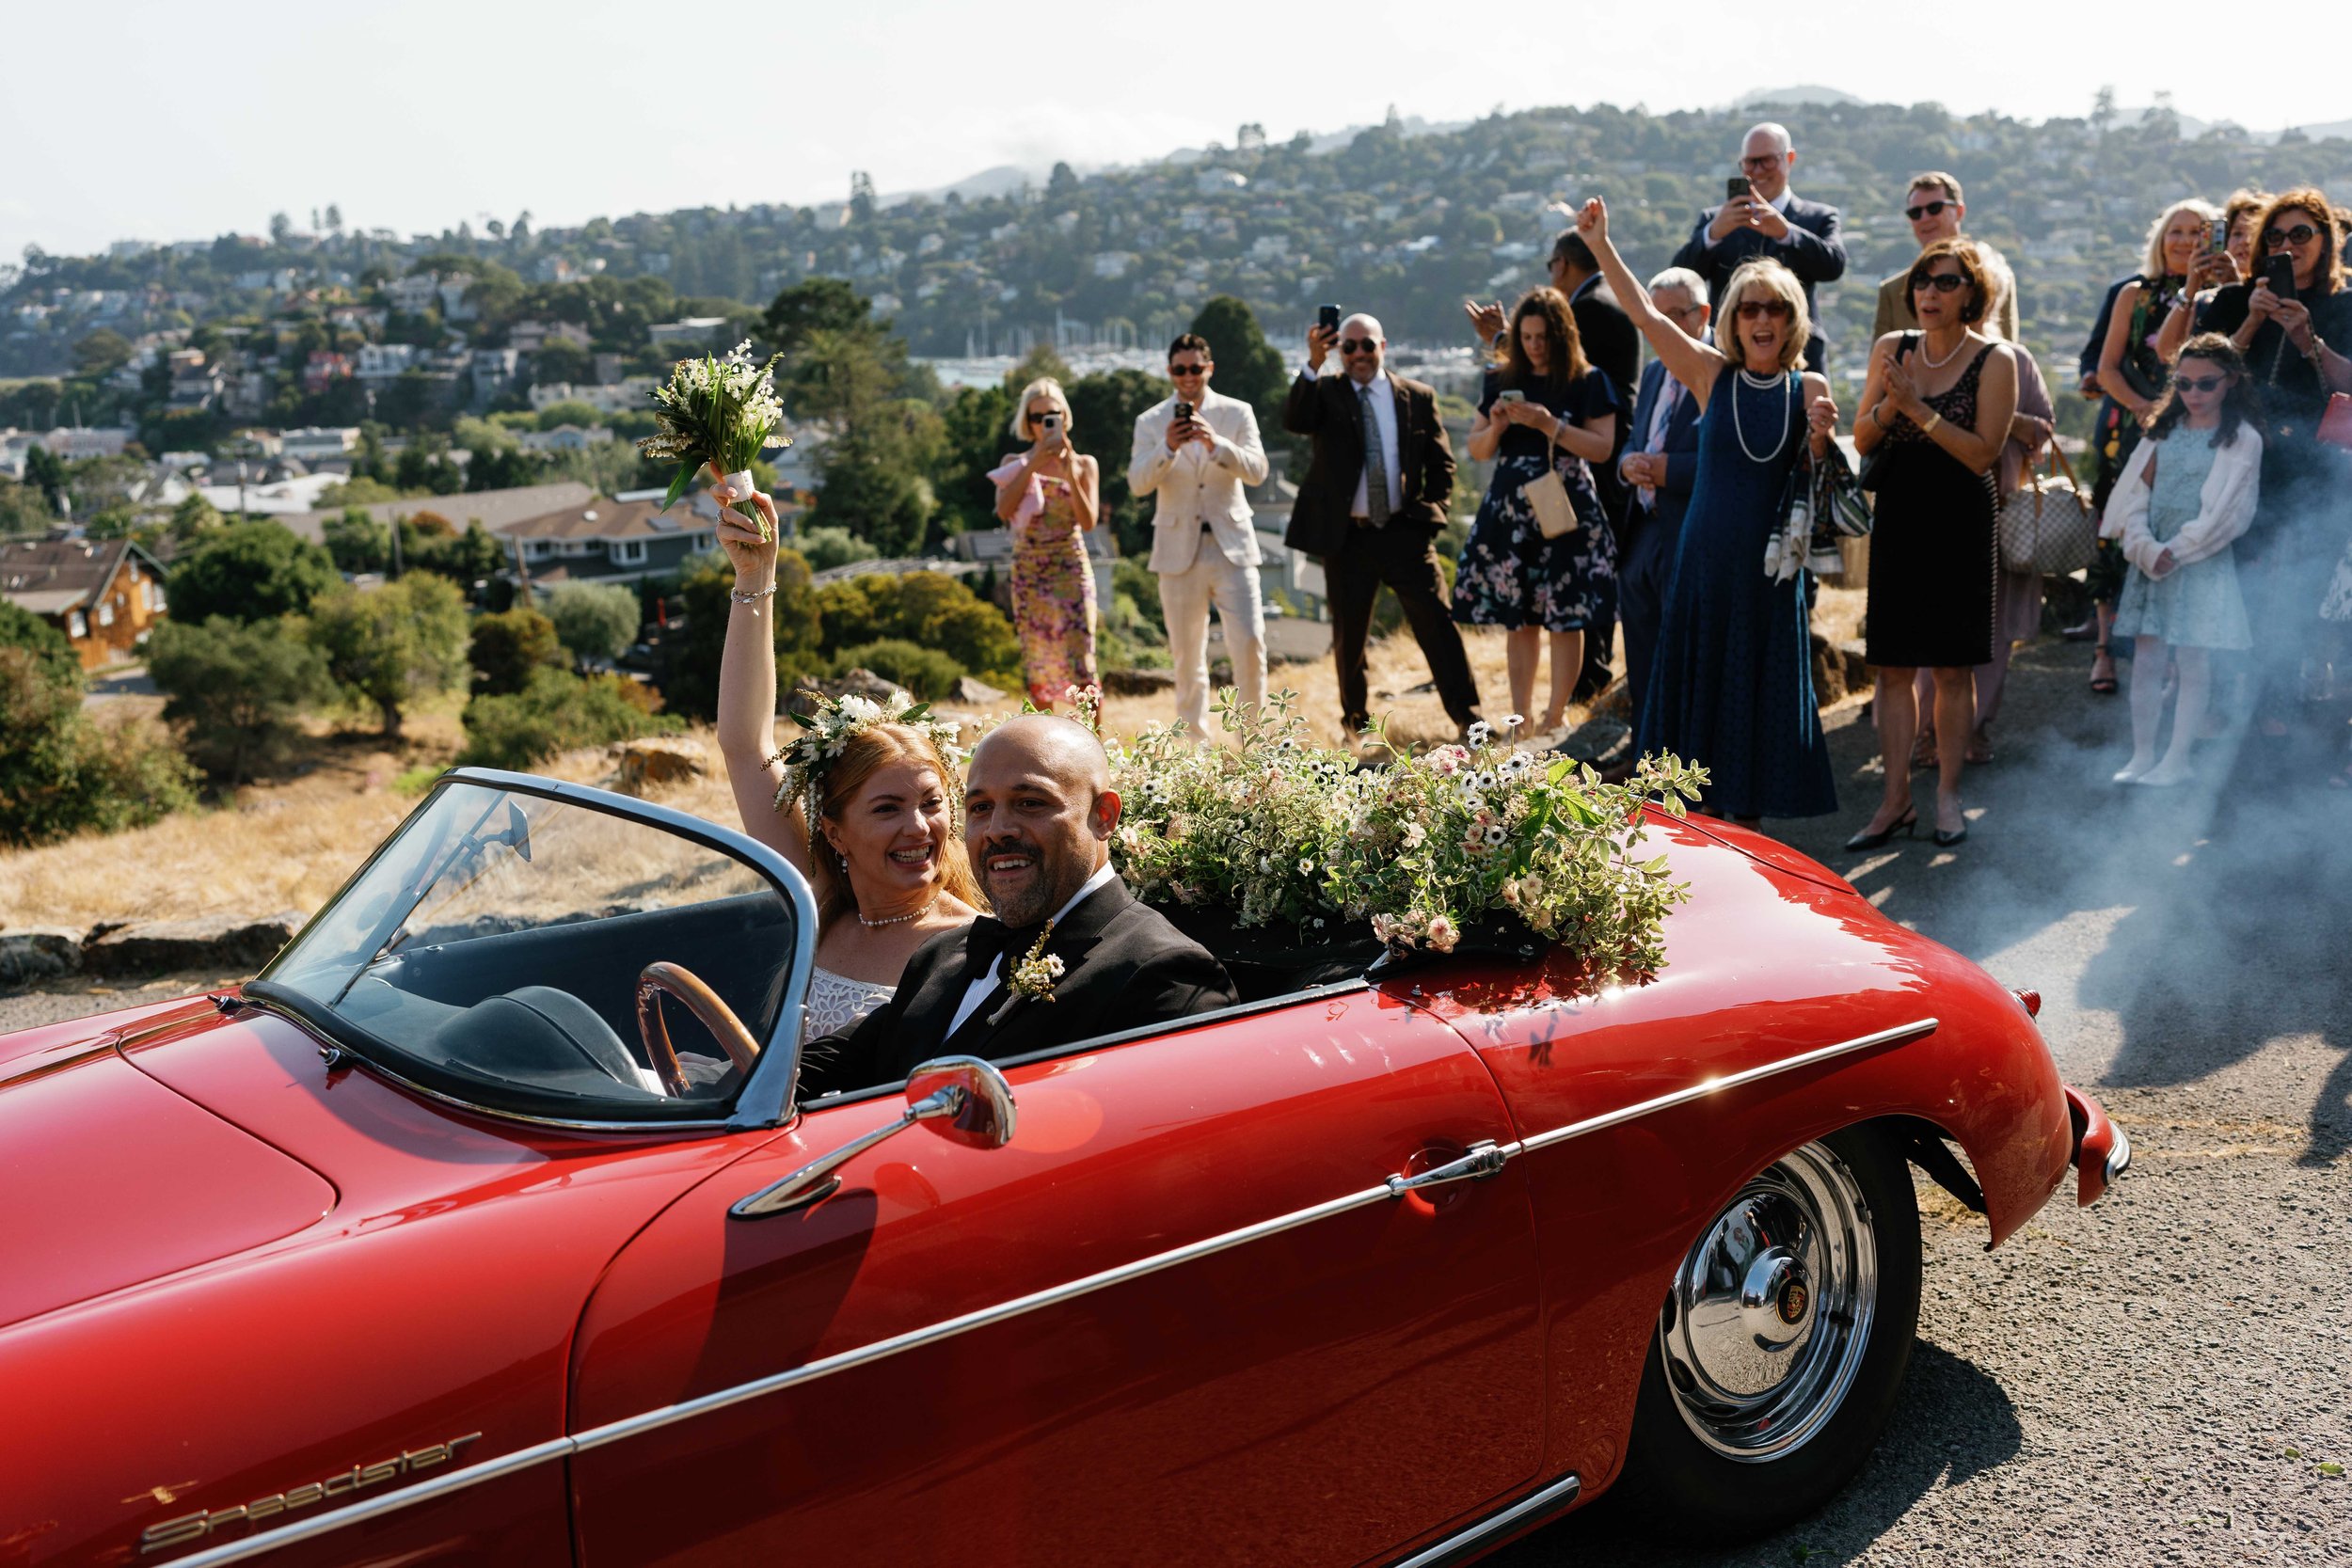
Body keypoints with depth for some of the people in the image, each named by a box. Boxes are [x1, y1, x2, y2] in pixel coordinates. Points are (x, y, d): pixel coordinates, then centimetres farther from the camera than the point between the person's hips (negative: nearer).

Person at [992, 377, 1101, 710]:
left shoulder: (1084, 464, 4)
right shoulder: (1014, 464, 7)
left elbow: (1089, 523, -6)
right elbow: (1004, 510, -11)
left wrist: (1070, 474, -15)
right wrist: (1032, 466, -15)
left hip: (1071, 570, -2)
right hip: (1028, 572, 2)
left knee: (1080, 659, -10)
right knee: (1037, 661, 4)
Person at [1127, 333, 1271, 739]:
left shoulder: (1238, 413, 4)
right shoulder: (1151, 422, 4)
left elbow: (1257, 471, -9)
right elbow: (1137, 484, -8)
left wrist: (1215, 443, -25)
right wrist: (1167, 448, -25)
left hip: (1231, 545, 0)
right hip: (1179, 550, 1)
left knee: (1249, 642, -9)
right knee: (1187, 655, 6)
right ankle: (1196, 743, 18)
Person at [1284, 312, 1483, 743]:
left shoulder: (1418, 397, 7)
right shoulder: (1324, 391, 3)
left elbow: (1441, 461, 13)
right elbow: (1293, 421, -18)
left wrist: (1432, 509, -2)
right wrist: (1314, 363, -29)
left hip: (1405, 531, 0)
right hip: (1347, 537, 0)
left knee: (1436, 622, -6)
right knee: (1349, 634, 8)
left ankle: (1467, 716, -2)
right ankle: (1356, 720, 25)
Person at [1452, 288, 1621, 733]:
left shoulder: (1588, 382, 1)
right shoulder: (1501, 380, 11)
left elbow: (1603, 448, -7)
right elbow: (1477, 450, 14)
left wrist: (1548, 424, -16)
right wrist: (1496, 426, -7)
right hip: (1509, 509, 3)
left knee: (1565, 616, -3)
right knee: (1517, 617, 5)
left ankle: (1557, 714, 7)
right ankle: (1520, 714, 13)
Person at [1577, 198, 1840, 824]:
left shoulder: (1808, 388, 3)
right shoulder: (1710, 374, 0)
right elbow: (1645, 314, -8)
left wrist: (1822, 437, -16)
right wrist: (1601, 246, -16)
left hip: (1770, 561, 1)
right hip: (1706, 554, -1)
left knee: (1759, 688, 6)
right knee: (1699, 678, 5)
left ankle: (1746, 821, 18)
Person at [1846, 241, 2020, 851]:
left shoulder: (1994, 360, -5)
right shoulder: (1890, 349, 6)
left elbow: (1983, 453, -12)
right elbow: (1861, 441, 6)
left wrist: (1919, 409, -18)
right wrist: (1887, 405, -13)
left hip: (1961, 525, -3)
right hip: (1898, 519, 3)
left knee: (1953, 666, 2)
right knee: (1892, 665, 3)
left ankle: (1947, 794, 14)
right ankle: (1896, 799, 10)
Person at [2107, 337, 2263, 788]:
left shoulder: (2242, 439, -3)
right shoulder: (2164, 429, 9)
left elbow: (2226, 513, -9)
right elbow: (2134, 494, 3)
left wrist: (2175, 552, -13)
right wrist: (2145, 547, -11)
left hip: (2201, 562, -4)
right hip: (2151, 560, 4)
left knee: (2192, 663, 0)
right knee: (2145, 659, 5)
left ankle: (2177, 760, 7)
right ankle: (2142, 754, 12)